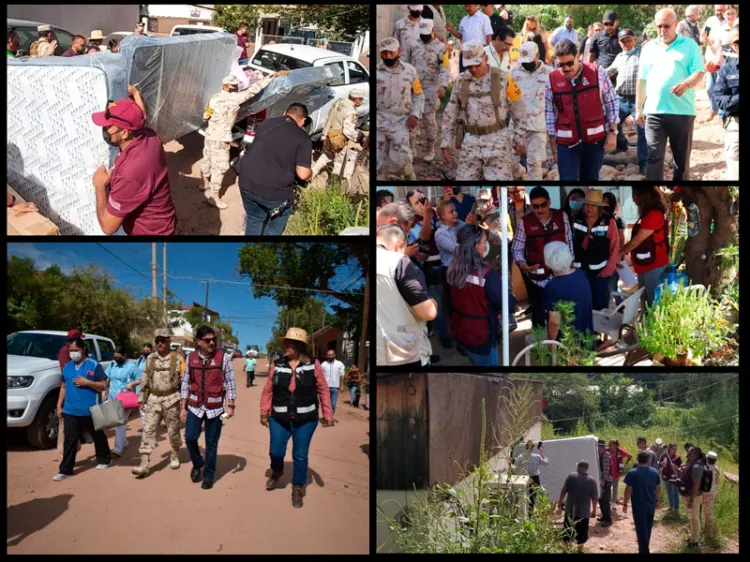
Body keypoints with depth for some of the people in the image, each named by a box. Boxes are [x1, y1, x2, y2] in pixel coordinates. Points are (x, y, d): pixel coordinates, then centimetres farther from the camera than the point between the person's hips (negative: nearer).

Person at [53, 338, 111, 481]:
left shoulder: (94, 365, -7)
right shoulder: (67, 366, 9)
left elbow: (103, 386, -7)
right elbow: (64, 387, 16)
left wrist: (87, 382, -19)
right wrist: (59, 405, 10)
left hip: (90, 410, -4)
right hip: (70, 411, 4)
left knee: (98, 436, 13)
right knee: (70, 440, 1)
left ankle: (104, 460, 33)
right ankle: (65, 470, 2)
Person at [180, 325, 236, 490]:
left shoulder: (223, 356, -8)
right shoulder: (191, 358, 0)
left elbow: (230, 382, -4)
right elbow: (185, 383, 6)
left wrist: (230, 405, -7)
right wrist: (183, 407, 6)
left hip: (215, 407, -2)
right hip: (195, 406, 2)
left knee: (211, 443, 5)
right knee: (190, 437, -3)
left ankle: (208, 475, 20)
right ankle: (197, 464, 26)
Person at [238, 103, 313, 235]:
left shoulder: (266, 123, 11)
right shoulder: (303, 138, -3)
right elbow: (303, 174, -10)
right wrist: (310, 172, 13)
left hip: (247, 182, 4)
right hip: (275, 189, -4)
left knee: (254, 219, 27)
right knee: (278, 220, 27)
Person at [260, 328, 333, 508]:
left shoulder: (313, 365, -7)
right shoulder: (277, 365, -3)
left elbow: (323, 391, -1)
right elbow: (268, 391, 4)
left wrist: (327, 414, -1)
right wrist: (264, 412, 4)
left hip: (305, 420, -1)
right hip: (279, 418, 1)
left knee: (300, 456, 6)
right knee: (276, 452, 6)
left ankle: (298, 488, 24)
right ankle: (276, 472, 40)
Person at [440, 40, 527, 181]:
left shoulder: (502, 78, -6)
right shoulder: (461, 80, 3)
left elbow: (519, 109, 1)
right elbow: (450, 114, 9)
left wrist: (519, 139, 2)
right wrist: (446, 144, 6)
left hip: (497, 140, -3)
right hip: (471, 141, 3)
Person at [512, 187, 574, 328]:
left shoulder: (562, 217, -2)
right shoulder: (524, 222, -8)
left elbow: (569, 243, 5)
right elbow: (517, 248, -5)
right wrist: (522, 264, -24)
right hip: (537, 278, -2)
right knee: (539, 313, 7)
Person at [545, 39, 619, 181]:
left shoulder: (597, 73, -4)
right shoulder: (552, 80, -2)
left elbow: (611, 102, 3)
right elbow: (549, 113, 4)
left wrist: (612, 132, -2)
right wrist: (554, 146, 5)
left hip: (595, 140, 0)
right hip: (566, 143, 0)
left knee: (591, 178, 11)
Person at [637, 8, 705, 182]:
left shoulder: (689, 45, 3)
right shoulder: (648, 48, 11)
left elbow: (699, 72, -5)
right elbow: (642, 80, 14)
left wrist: (686, 84, -27)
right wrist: (638, 108, 13)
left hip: (682, 111, -1)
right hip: (654, 111, 1)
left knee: (682, 158, 8)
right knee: (654, 157, -5)